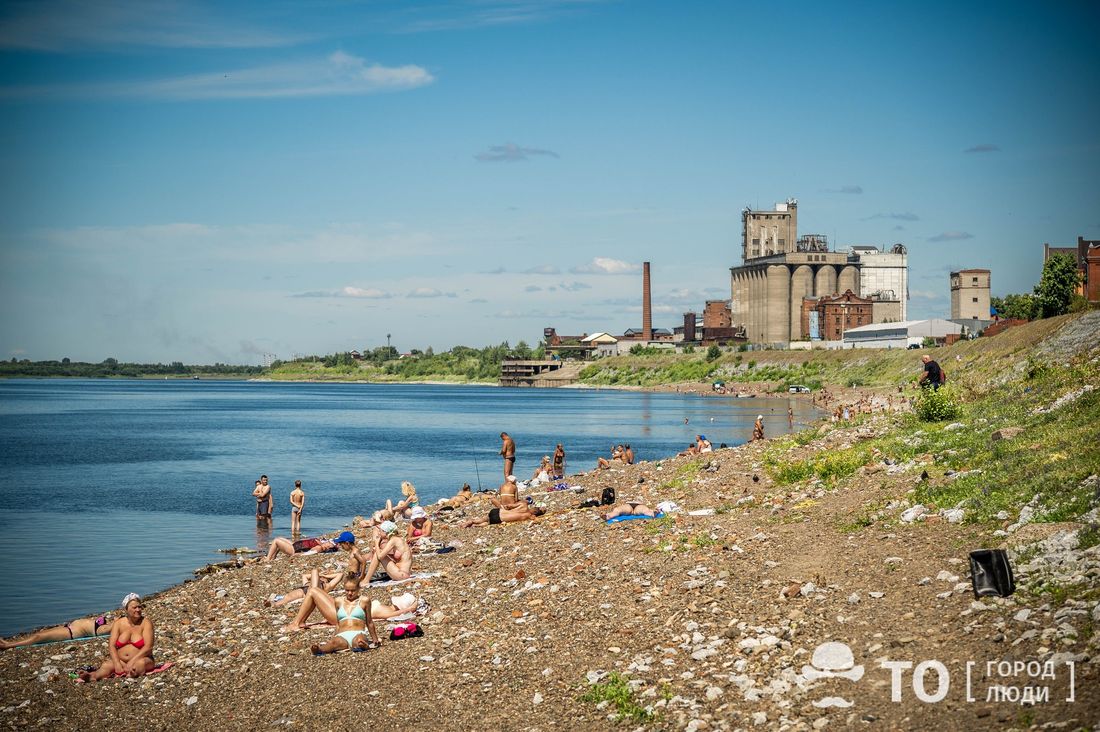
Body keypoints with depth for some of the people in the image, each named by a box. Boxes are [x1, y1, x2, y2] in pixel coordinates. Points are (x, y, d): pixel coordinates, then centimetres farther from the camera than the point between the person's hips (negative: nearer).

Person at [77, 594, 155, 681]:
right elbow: (111, 645, -5)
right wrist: (117, 664, -23)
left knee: (140, 663, -37)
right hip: (120, 660, 2)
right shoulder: (118, 623, 5)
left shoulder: (146, 623, -3)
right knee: (107, 665, -28)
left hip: (141, 658, -2)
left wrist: (132, 661, -27)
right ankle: (93, 676, -59)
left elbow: (148, 647, -13)